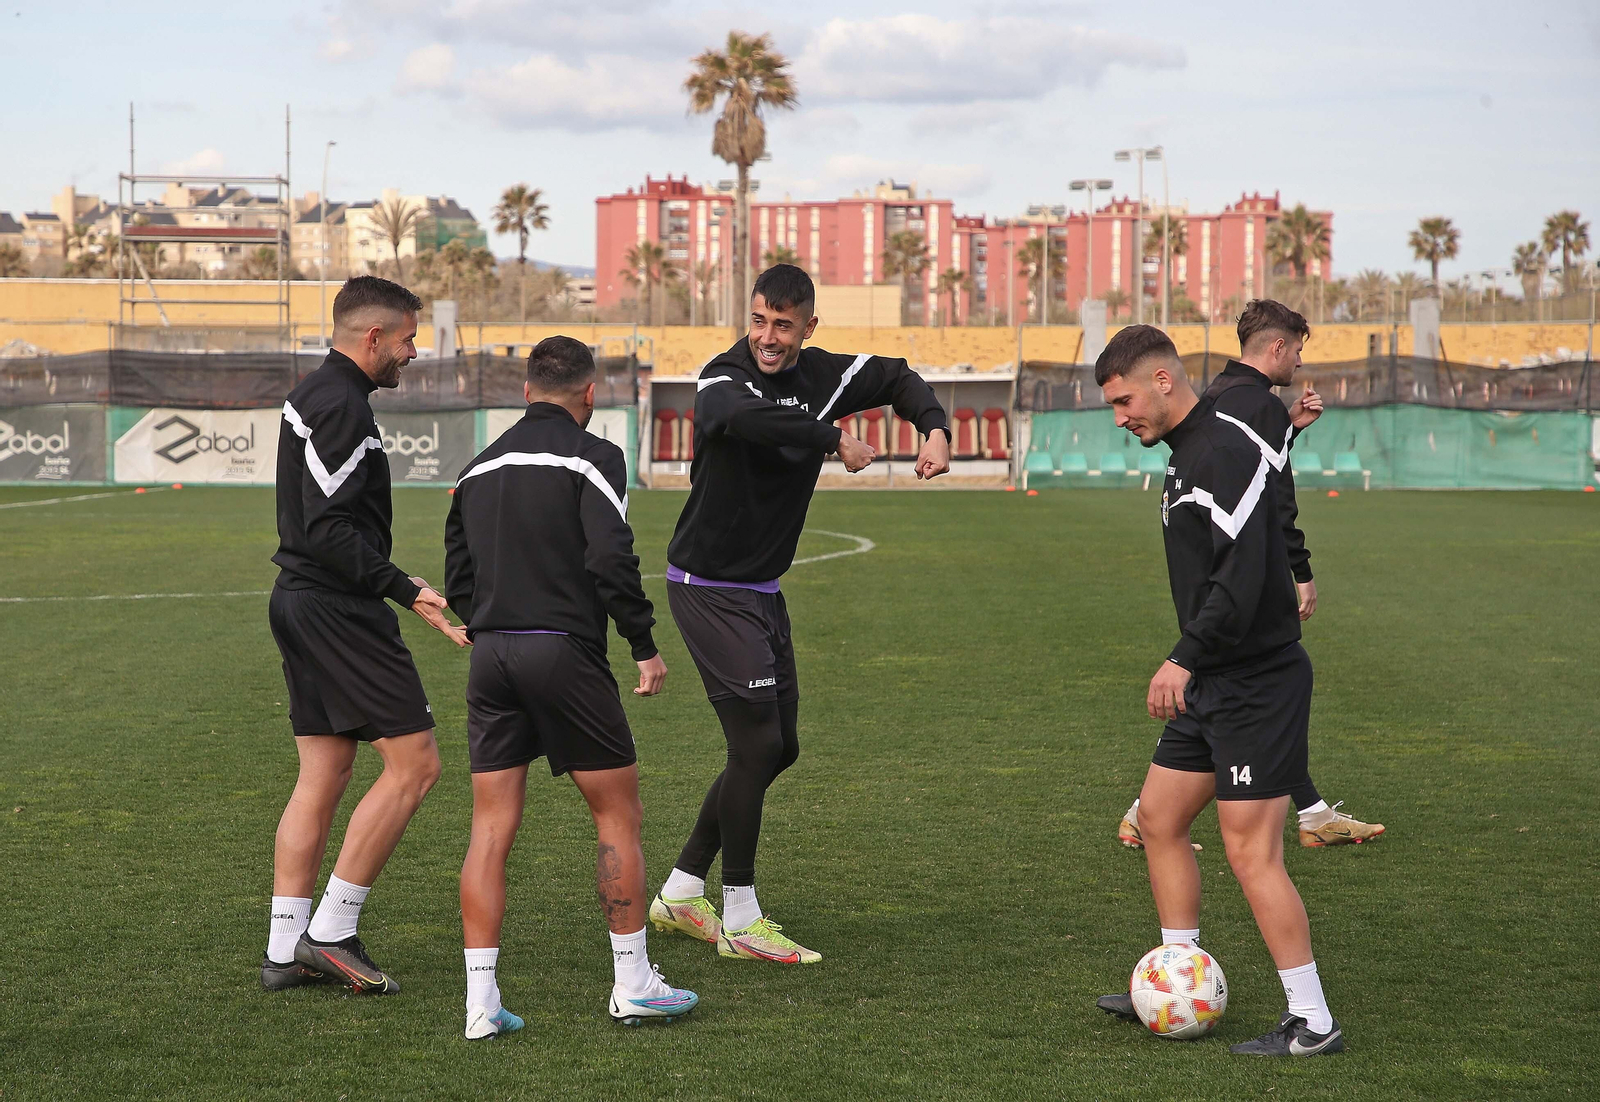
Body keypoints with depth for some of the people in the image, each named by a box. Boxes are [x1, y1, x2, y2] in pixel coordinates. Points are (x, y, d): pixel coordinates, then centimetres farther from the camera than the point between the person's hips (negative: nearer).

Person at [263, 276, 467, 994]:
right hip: (337, 610, -11)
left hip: (301, 604, 11)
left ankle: (285, 950, 12)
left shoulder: (313, 395, 17)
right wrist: (406, 591, -25)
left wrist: (395, 587, 28)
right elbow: (331, 531, -23)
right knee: (414, 763, -7)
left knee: (321, 779, 12)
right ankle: (331, 933, -4)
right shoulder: (342, 406, -16)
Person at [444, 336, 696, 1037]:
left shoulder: (480, 468, 16)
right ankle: (633, 986, 12)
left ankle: (481, 1003, 1)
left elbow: (457, 580, 17)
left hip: (490, 657, 5)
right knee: (618, 815, 8)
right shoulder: (592, 458, -4)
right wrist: (646, 646, -8)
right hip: (563, 651, -5)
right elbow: (611, 559, -15)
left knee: (490, 833, 5)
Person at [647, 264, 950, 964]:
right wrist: (835, 440, -34)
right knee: (757, 743, -13)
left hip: (763, 591, 8)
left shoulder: (821, 376, 0)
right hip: (708, 587, -8)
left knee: (778, 748, 13)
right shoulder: (724, 379, -19)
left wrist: (935, 430, -4)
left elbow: (899, 379, 16)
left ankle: (679, 894, 23)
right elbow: (743, 417, -43)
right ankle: (738, 920, -1)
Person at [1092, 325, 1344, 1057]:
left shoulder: (1225, 453, -18)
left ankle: (1312, 1022, -1)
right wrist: (1188, 661, 21)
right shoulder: (1185, 458, 15)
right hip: (1214, 685, 11)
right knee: (1158, 818, 15)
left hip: (1257, 683, -11)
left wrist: (1187, 660, -24)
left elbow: (1242, 578, -27)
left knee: (1251, 852, -9)